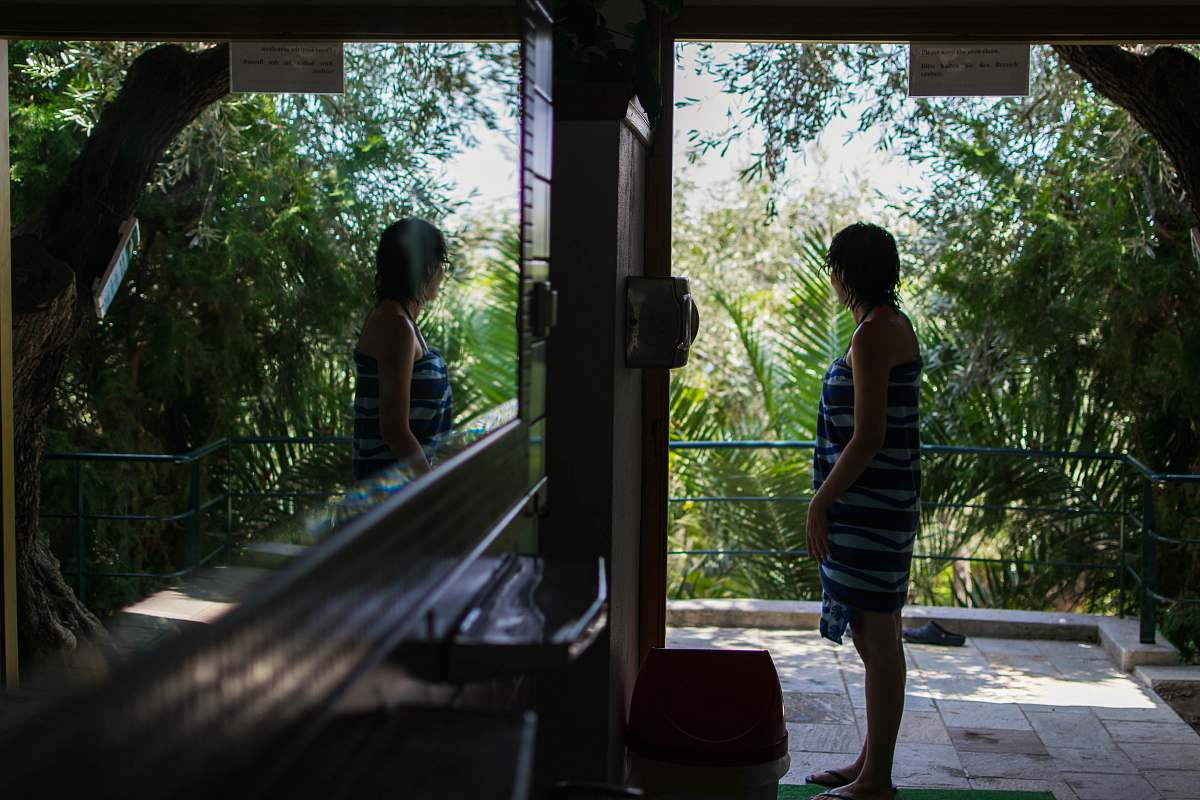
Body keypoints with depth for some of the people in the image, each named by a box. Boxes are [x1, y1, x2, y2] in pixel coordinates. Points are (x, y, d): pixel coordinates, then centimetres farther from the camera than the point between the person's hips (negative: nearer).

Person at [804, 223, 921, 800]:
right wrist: (829, 499, 22)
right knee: (875, 637, 16)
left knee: (878, 639, -3)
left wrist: (820, 504, -14)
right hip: (884, 504, 10)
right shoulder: (893, 326, 15)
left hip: (869, 507, -10)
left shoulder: (874, 334, -16)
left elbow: (867, 438, -21)